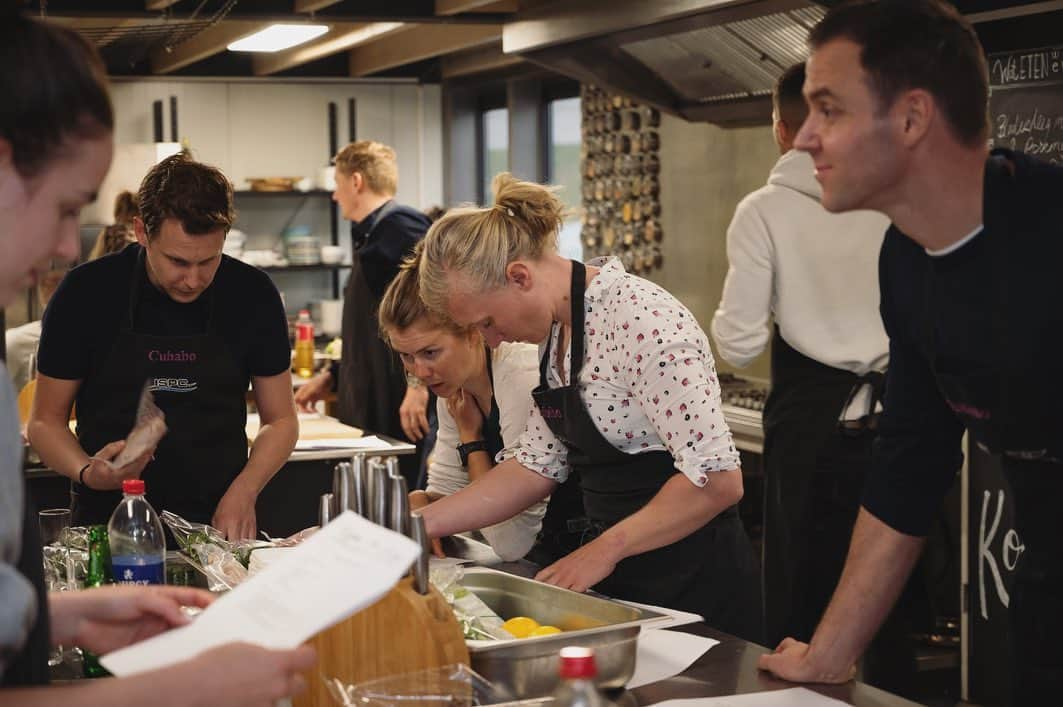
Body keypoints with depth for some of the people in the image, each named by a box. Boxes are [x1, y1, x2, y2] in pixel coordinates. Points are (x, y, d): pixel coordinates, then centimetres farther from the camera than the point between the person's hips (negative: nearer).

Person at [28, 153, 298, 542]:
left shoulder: (253, 294, 0)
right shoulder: (86, 293, -4)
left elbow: (280, 419, 9)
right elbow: (45, 420, 5)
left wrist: (242, 494, -8)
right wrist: (88, 473, -15)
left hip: (220, 523, 1)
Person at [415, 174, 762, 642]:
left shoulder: (640, 322, -23)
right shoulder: (555, 325, 4)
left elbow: (716, 480, -26)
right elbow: (538, 463, 7)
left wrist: (604, 550, -19)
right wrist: (419, 524, -1)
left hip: (689, 584, -8)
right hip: (616, 579, 8)